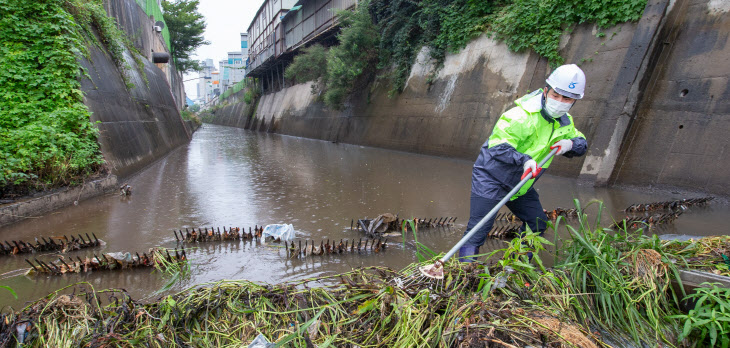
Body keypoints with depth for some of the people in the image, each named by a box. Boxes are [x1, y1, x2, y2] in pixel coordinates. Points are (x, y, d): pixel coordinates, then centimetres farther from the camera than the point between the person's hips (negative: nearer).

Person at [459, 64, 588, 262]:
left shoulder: (564, 123, 3)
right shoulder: (522, 116, -24)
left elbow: (582, 143, 15)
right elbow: (497, 146, -30)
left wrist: (570, 144, -9)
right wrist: (524, 159, -45)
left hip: (521, 185, 8)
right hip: (490, 179, -8)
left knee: (537, 224, 17)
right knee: (479, 229, -13)